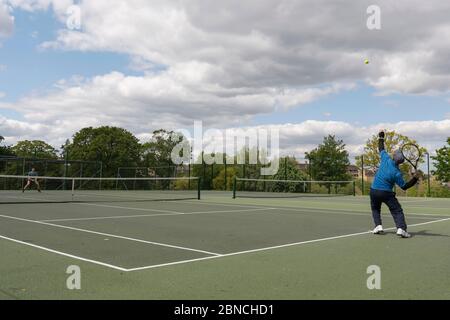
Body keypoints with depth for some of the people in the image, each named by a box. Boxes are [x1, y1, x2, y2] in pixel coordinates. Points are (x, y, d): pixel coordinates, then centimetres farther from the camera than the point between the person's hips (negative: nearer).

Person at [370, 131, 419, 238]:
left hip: (374, 190, 4)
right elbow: (404, 186, -6)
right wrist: (414, 179, -10)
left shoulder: (386, 159, -8)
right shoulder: (397, 173, -15)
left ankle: (378, 225, 8)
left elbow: (381, 149, 10)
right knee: (397, 211, 2)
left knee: (375, 210, 23)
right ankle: (401, 228, -14)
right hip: (386, 193, -4)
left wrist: (381, 138, 23)